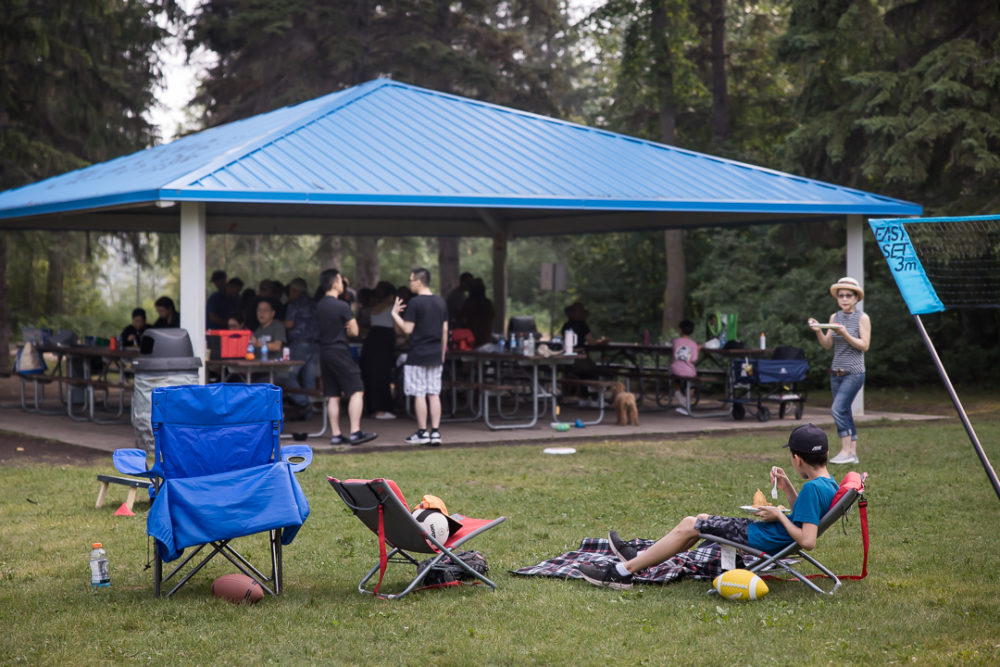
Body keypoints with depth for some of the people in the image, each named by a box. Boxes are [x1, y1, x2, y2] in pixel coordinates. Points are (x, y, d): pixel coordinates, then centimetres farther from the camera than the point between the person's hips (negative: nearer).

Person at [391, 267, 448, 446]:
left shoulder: (415, 303, -12)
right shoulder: (441, 302, 8)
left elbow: (407, 329, -12)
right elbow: (445, 330, 11)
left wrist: (394, 314, 2)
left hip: (418, 355, -6)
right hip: (435, 356, 6)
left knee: (419, 394, 0)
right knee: (434, 394, 7)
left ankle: (422, 433, 1)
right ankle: (435, 432, 3)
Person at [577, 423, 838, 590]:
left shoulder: (813, 488, -25)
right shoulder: (829, 483, 5)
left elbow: (807, 541, -31)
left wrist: (779, 516, -19)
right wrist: (787, 487, 7)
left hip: (763, 541, -10)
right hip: (770, 536, 10)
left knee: (689, 526, -6)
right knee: (700, 520, 20)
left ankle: (622, 572, -1)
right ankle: (639, 557, 28)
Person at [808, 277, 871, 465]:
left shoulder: (862, 318, -4)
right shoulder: (834, 317, 11)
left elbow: (864, 345, -9)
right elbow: (827, 345, 10)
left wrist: (845, 334, -20)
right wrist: (818, 331, -7)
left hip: (854, 372, -6)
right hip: (836, 372, 6)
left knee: (838, 408, -18)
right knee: (845, 413, 6)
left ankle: (846, 450, -14)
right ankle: (852, 453, 11)